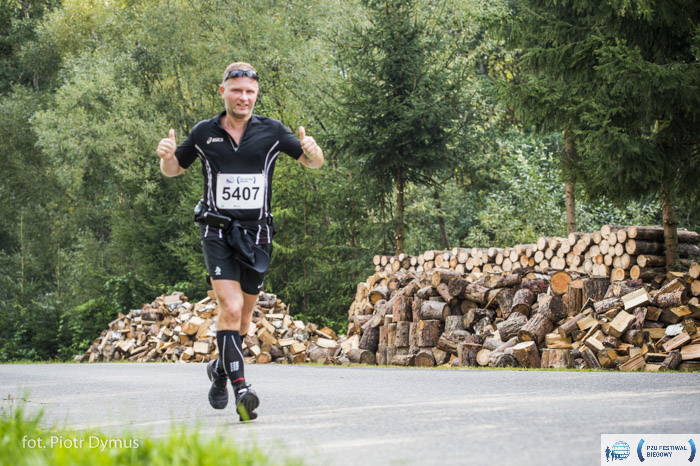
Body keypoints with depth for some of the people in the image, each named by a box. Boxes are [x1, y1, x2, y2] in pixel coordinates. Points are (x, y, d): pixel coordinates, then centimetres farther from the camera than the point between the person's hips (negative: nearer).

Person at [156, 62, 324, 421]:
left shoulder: (271, 131, -1)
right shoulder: (204, 132, 1)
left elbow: (313, 163, 7)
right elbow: (173, 170, 15)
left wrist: (312, 151, -17)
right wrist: (166, 155, -8)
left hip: (256, 234, 2)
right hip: (218, 232, -2)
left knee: (244, 314, 12)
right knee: (230, 307, -18)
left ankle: (220, 368, 37)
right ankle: (240, 389, -20)